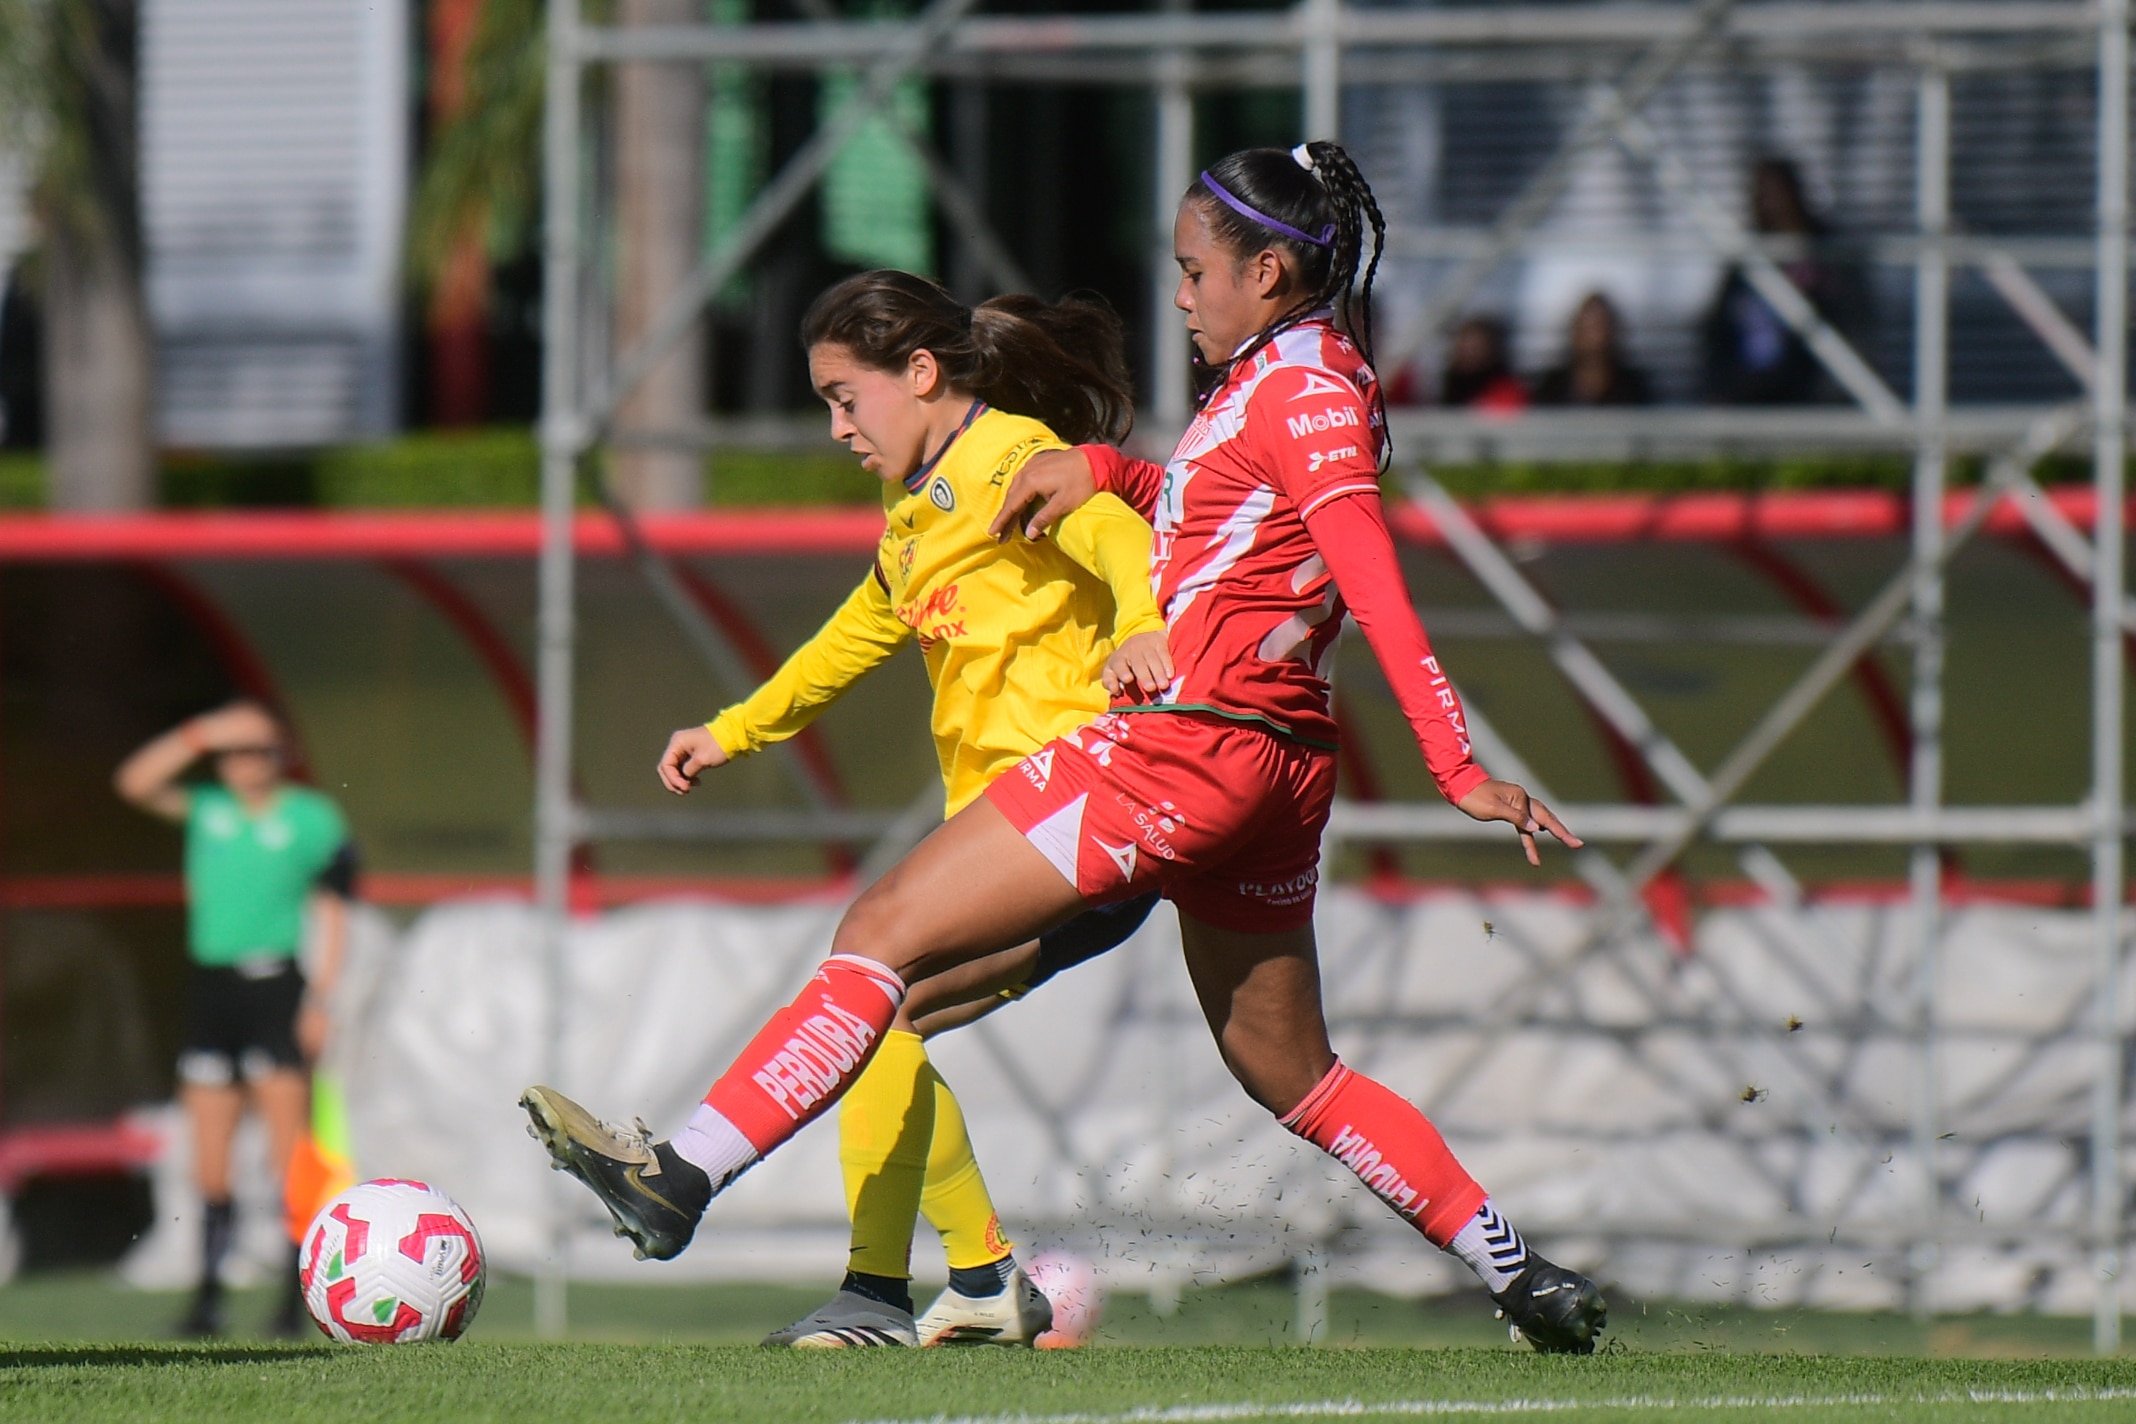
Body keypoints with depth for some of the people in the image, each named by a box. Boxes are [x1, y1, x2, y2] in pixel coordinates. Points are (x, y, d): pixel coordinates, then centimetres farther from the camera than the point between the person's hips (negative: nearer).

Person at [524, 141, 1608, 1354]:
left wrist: (1460, 770, -27)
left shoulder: (1307, 392, -11)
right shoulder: (1286, 383, 17)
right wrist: (1103, 468, 18)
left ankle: (684, 1175, -15)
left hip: (1189, 744, -10)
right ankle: (1524, 1278, 17)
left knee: (890, 930, -10)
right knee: (1290, 1073, 18)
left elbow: (1380, 593, -20)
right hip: (1270, 765, 10)